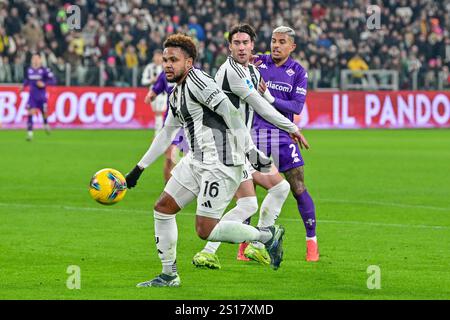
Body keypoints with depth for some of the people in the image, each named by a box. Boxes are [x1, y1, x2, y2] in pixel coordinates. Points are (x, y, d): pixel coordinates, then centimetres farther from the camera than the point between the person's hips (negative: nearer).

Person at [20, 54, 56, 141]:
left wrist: (44, 84, -22)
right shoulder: (29, 70, 3)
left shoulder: (44, 70, -11)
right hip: (32, 97, 2)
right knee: (30, 113, -14)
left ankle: (46, 124, 46)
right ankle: (30, 133, -15)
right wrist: (24, 86, 6)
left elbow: (53, 81, -10)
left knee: (44, 113, 10)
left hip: (41, 97, -2)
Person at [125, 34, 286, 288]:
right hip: (197, 160, 10)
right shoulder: (177, 93, 17)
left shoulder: (196, 81, -14)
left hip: (221, 164, -10)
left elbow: (231, 113, -20)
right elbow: (167, 133, 29)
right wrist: (140, 168, 31)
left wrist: (250, 150, -24)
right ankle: (169, 276, 19)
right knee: (163, 208, 10)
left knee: (205, 229, -13)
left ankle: (267, 236, 4)